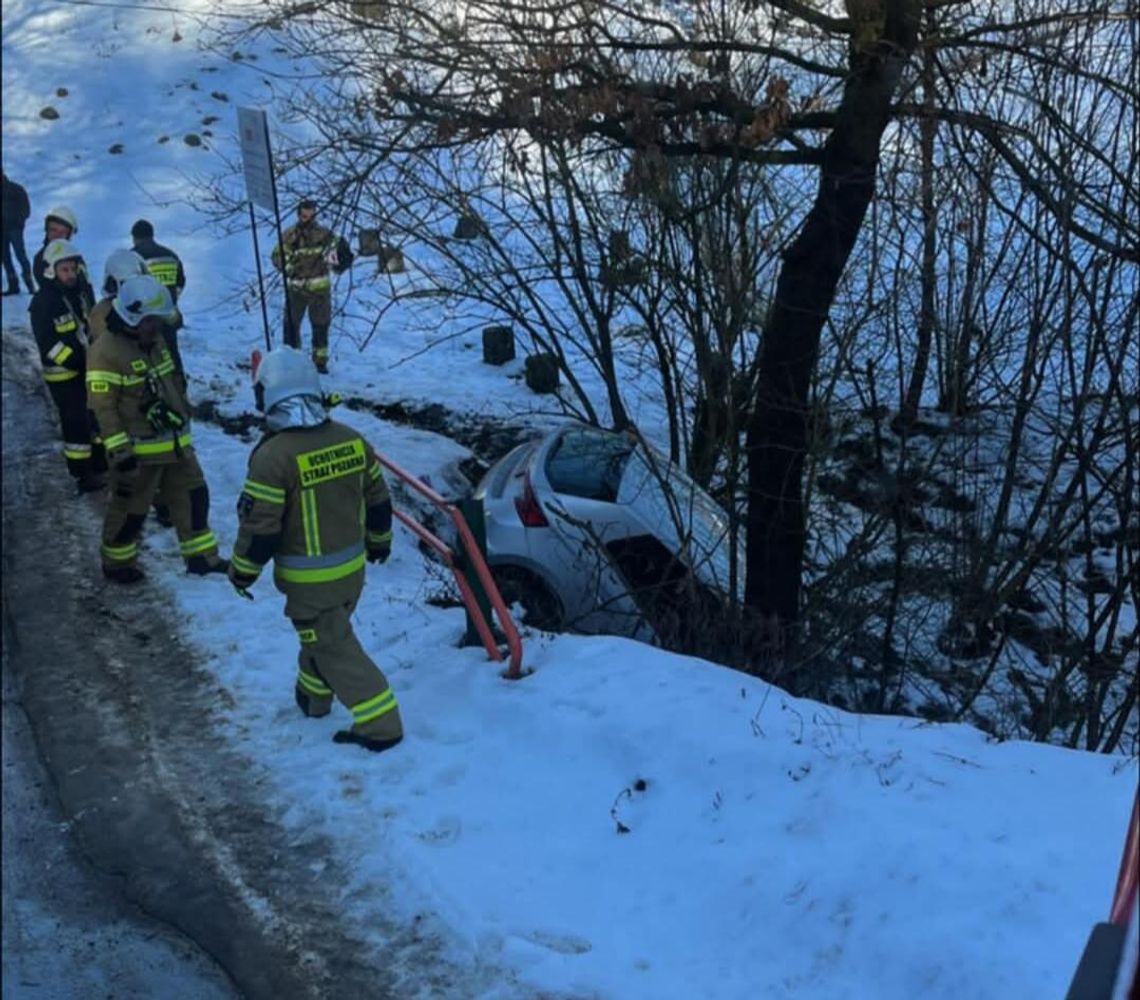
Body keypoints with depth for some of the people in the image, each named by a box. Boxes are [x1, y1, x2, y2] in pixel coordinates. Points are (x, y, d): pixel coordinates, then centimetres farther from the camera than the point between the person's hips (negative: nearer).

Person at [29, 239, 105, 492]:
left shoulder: (80, 292, 6)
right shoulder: (42, 303, -17)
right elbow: (48, 343, -21)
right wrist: (75, 362, -26)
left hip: (90, 367, 8)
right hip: (64, 374, -8)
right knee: (76, 423, -2)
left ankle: (101, 464, 33)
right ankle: (83, 475, 9)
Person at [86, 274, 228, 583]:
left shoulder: (154, 340, 7)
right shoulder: (106, 351, -20)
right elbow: (101, 407, -21)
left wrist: (185, 413, 26)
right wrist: (119, 451, -22)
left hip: (175, 442, 8)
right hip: (139, 450, -8)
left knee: (194, 496, 11)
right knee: (130, 509, 7)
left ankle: (201, 556, 23)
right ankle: (117, 563, 27)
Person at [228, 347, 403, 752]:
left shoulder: (273, 455, -23)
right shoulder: (350, 440, -4)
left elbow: (259, 526, -18)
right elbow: (378, 500, 6)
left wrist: (242, 571, -2)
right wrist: (378, 541, 23)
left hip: (307, 579, -6)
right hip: (351, 567, 7)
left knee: (333, 647, 5)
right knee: (324, 633, 27)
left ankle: (380, 725, 5)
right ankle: (313, 695, 47)